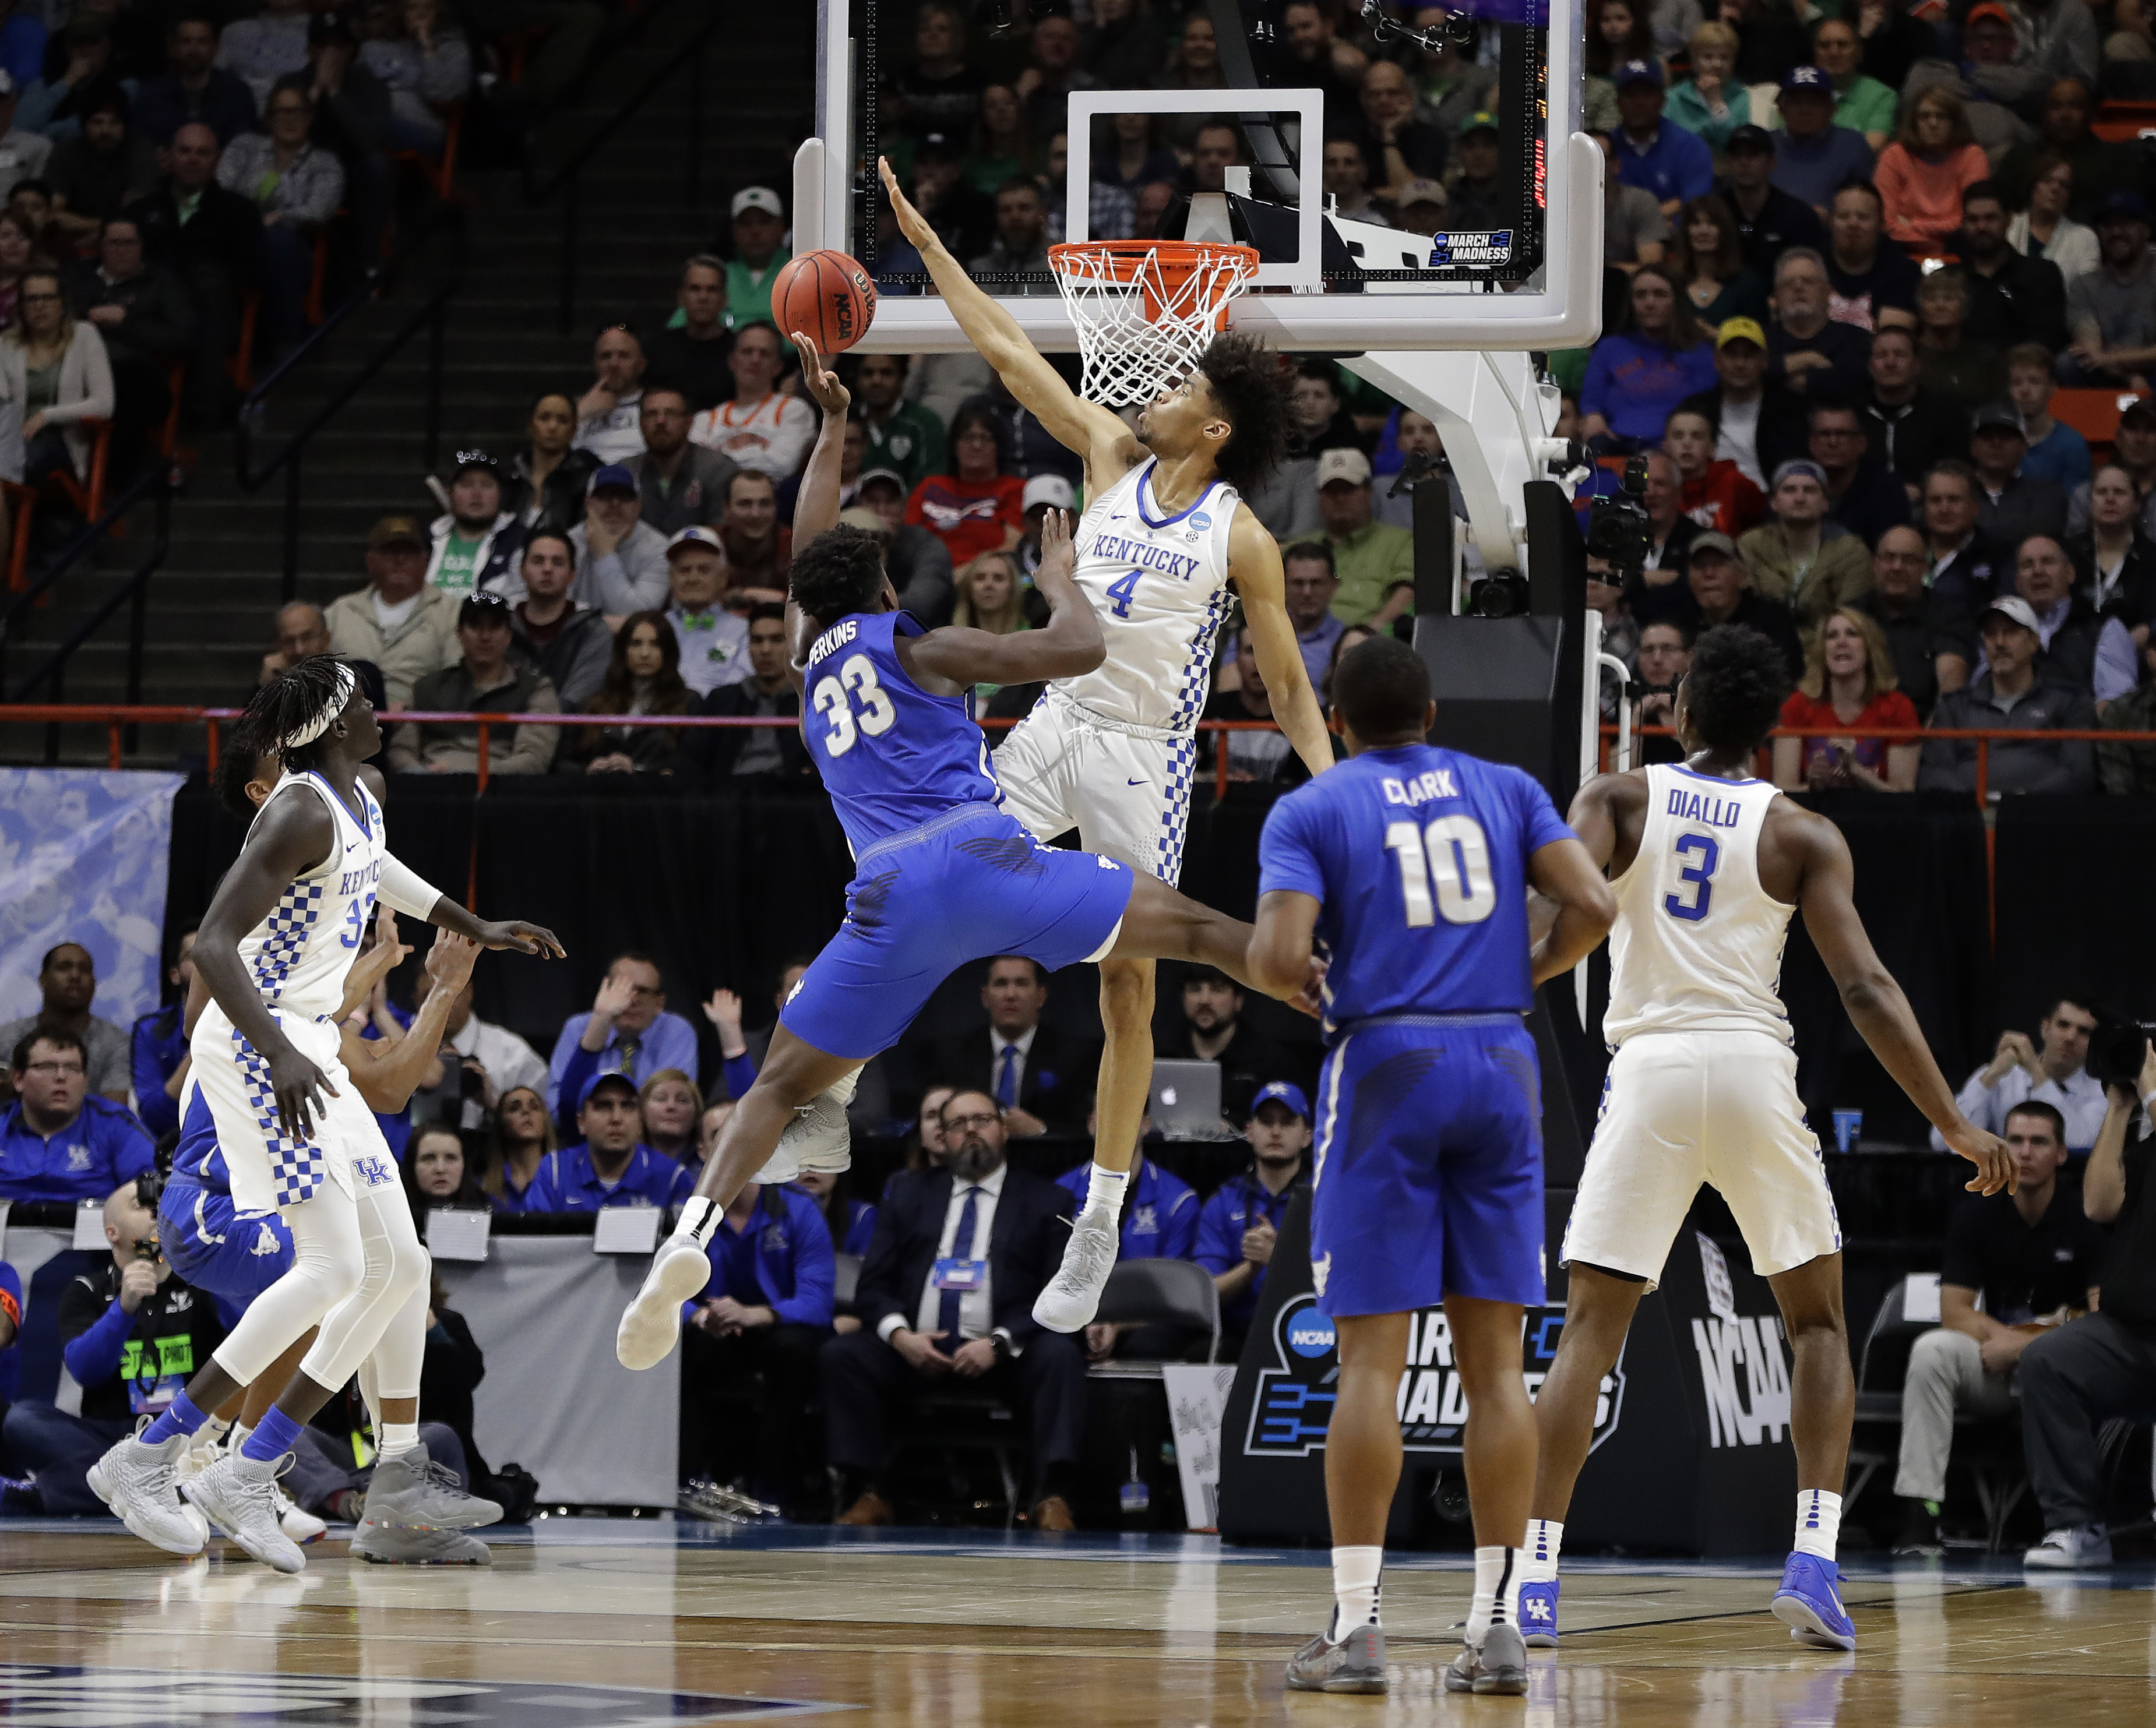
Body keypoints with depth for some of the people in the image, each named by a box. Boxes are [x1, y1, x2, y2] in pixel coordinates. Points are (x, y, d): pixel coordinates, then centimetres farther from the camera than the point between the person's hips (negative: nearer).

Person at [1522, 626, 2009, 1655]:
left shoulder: (1617, 798, 9)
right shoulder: (1801, 835, 7)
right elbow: (1865, 989, -2)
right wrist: (1952, 1122, 0)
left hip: (1649, 1069, 0)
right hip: (1754, 1068, 0)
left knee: (1589, 1330, 5)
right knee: (1817, 1323, 14)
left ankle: (1535, 1579, -4)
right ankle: (1813, 1565, -2)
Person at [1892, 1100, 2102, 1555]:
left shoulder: (2086, 1217, -7)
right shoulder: (1977, 1216, 2)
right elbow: (1955, 1313, -2)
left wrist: (2024, 1345, -20)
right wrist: (2007, 1337, -20)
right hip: (1996, 1376, 3)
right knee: (1931, 1351, -28)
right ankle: (1919, 1513, -34)